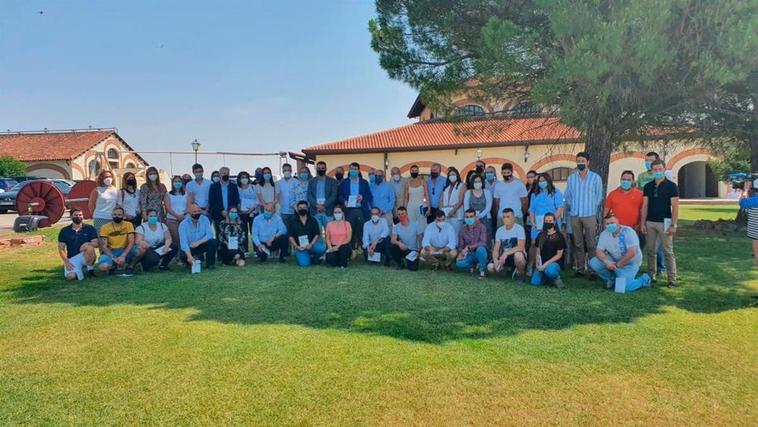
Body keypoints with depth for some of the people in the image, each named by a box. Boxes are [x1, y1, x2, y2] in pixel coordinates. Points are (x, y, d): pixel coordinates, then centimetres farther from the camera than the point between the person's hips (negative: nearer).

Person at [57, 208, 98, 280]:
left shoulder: (89, 228, 5)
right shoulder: (64, 231, 8)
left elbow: (96, 243, -4)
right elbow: (61, 249, 5)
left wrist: (88, 244, -27)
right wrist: (66, 262, -10)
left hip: (85, 256, 0)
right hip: (72, 258, 0)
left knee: (89, 247, -35)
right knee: (70, 276, -29)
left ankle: (90, 269, -12)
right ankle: (78, 271, 8)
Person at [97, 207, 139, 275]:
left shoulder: (128, 225, -3)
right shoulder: (105, 227, -4)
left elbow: (131, 242, -13)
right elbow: (104, 246, -8)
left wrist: (123, 256, -27)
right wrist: (113, 258, -24)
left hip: (124, 251, 0)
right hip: (110, 252, 0)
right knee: (103, 267, -33)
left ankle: (130, 267, -3)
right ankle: (113, 266, 7)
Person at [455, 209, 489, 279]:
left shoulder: (481, 227, -12)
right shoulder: (463, 230, 1)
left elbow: (483, 243, -22)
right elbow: (460, 246, 5)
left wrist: (469, 247, -30)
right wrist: (460, 253, -18)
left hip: (480, 254, -3)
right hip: (469, 255, 3)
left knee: (480, 249, -38)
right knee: (459, 264, -26)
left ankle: (483, 271, -15)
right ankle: (473, 265, 9)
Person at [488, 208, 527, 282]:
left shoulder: (519, 228, -14)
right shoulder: (499, 230, 1)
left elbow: (521, 247, -24)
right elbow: (496, 249, -2)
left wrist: (506, 253, -31)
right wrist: (495, 260, -22)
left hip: (518, 255, -5)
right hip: (504, 257, 5)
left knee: (518, 256, -41)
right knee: (490, 267, -16)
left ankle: (520, 274, -8)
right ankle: (510, 268, 12)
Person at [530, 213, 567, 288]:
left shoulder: (559, 236, -1)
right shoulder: (540, 235, 11)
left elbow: (559, 255, -5)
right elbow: (538, 252, 12)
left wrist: (546, 264, -14)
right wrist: (538, 263, -7)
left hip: (555, 262, -4)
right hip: (542, 263, 4)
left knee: (550, 270, -40)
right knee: (535, 282, -19)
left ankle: (556, 278, -3)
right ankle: (549, 277, 13)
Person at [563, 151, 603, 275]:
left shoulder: (595, 178, 3)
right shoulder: (571, 178, 10)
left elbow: (599, 197, 4)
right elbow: (567, 196, 13)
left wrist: (594, 211, 3)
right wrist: (570, 209, 7)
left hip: (589, 215, -3)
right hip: (574, 215, 3)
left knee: (591, 244, -4)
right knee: (578, 244, 6)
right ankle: (580, 268, 11)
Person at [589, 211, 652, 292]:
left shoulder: (627, 231, -20)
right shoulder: (604, 234, -4)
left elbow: (632, 252, -27)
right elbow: (599, 251, -7)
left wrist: (618, 264, -19)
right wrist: (606, 261, -28)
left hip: (630, 263, -5)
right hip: (614, 261, 5)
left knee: (624, 287, -22)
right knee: (593, 262, -17)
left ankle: (643, 279, 9)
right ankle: (612, 279, 7)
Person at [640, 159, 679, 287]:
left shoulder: (671, 186, -3)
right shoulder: (648, 186, 8)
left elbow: (675, 207, -6)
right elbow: (645, 206, 9)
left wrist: (673, 225, -12)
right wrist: (642, 223, 2)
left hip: (664, 222, -4)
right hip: (650, 222, 4)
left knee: (668, 252, -3)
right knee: (650, 250, 9)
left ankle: (672, 279, 1)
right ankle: (651, 275, 18)